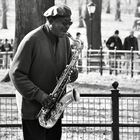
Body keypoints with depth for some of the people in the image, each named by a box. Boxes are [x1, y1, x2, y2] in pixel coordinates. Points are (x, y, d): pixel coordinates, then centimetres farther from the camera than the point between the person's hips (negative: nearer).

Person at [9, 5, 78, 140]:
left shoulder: (64, 40, 7)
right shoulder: (32, 40, -14)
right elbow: (16, 73, -14)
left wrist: (72, 73, -7)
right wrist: (39, 95, -21)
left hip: (55, 108, 7)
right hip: (32, 109, -6)